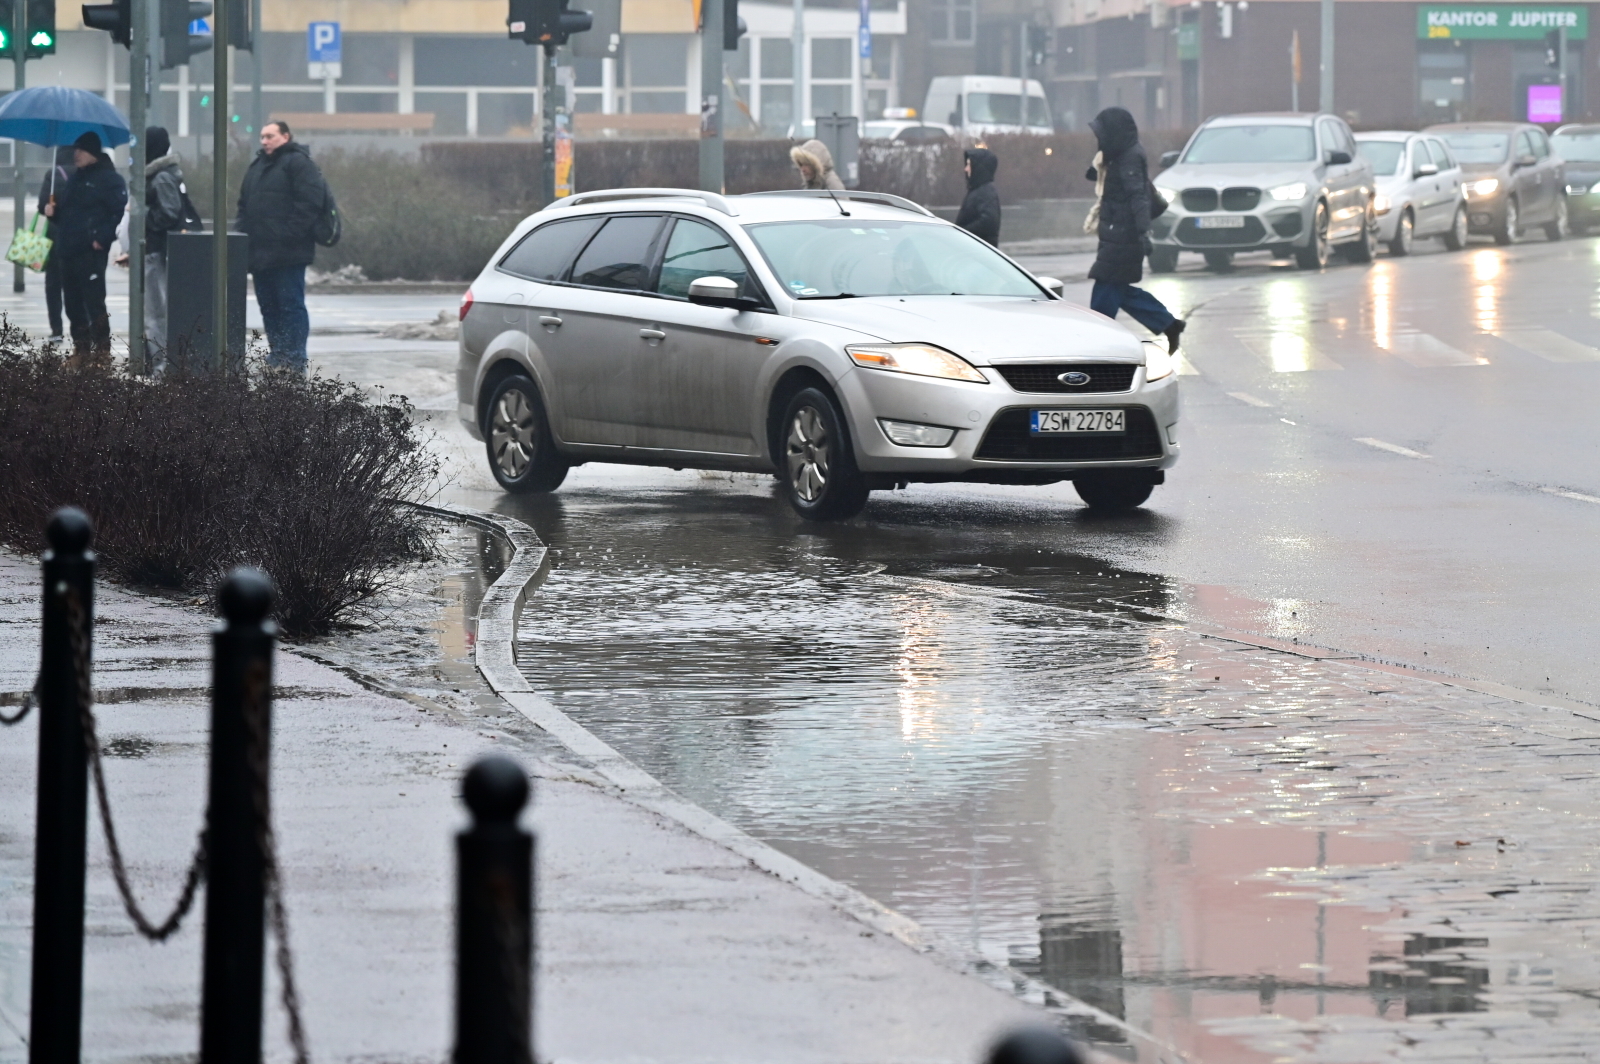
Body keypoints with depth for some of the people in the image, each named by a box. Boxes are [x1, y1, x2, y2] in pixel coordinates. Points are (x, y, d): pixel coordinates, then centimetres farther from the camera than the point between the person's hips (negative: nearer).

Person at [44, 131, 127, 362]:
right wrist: (53, 211, 8)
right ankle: (81, 350, 19)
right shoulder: (76, 177, 21)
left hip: (91, 251, -9)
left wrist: (102, 238, -21)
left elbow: (119, 212, -15)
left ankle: (102, 351, -6)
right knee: (72, 304, 11)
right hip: (68, 250, 9)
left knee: (94, 302, -9)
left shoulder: (109, 178, -7)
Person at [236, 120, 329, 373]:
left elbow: (311, 200, -16)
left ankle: (295, 360, -8)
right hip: (261, 253, 9)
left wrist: (292, 234, -20)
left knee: (291, 304, -8)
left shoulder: (298, 162, -6)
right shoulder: (257, 166, 21)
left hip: (287, 254, -9)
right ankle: (277, 355, 17)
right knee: (268, 305, 11)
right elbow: (245, 206, 26)